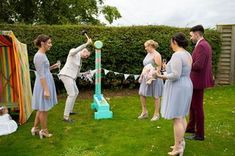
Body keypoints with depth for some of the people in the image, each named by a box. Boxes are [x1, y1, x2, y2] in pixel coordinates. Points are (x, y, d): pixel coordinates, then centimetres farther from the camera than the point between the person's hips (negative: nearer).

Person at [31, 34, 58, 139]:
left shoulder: (42, 55, 11)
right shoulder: (39, 56, -18)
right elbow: (41, 75, -21)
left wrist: (51, 67, 10)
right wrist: (46, 90, -22)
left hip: (46, 83, 10)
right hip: (43, 84, -10)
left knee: (42, 108, 18)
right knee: (44, 108, 4)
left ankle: (35, 128, 30)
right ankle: (44, 131, 19)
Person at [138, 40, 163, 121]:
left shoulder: (156, 55, -13)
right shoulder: (148, 54, 13)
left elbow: (158, 68, -18)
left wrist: (152, 78, -23)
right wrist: (141, 76, 14)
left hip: (154, 78, -9)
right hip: (146, 77, 9)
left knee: (156, 96, 3)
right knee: (141, 94, 8)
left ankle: (156, 114, 16)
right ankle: (144, 112, 20)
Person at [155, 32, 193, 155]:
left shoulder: (177, 55, -20)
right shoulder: (187, 54, 11)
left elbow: (175, 75, -25)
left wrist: (161, 76, -13)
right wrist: (168, 68, 24)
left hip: (177, 88, -10)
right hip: (185, 86, 10)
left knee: (176, 118, -3)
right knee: (181, 116, 16)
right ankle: (180, 142, 26)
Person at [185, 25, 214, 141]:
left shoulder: (201, 46, -19)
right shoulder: (205, 45, 13)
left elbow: (198, 65, -28)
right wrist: (191, 64, 7)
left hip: (198, 81, -10)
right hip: (198, 80, 10)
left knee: (197, 107, 2)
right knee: (192, 105, 21)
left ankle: (199, 134, 16)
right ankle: (191, 127, 36)